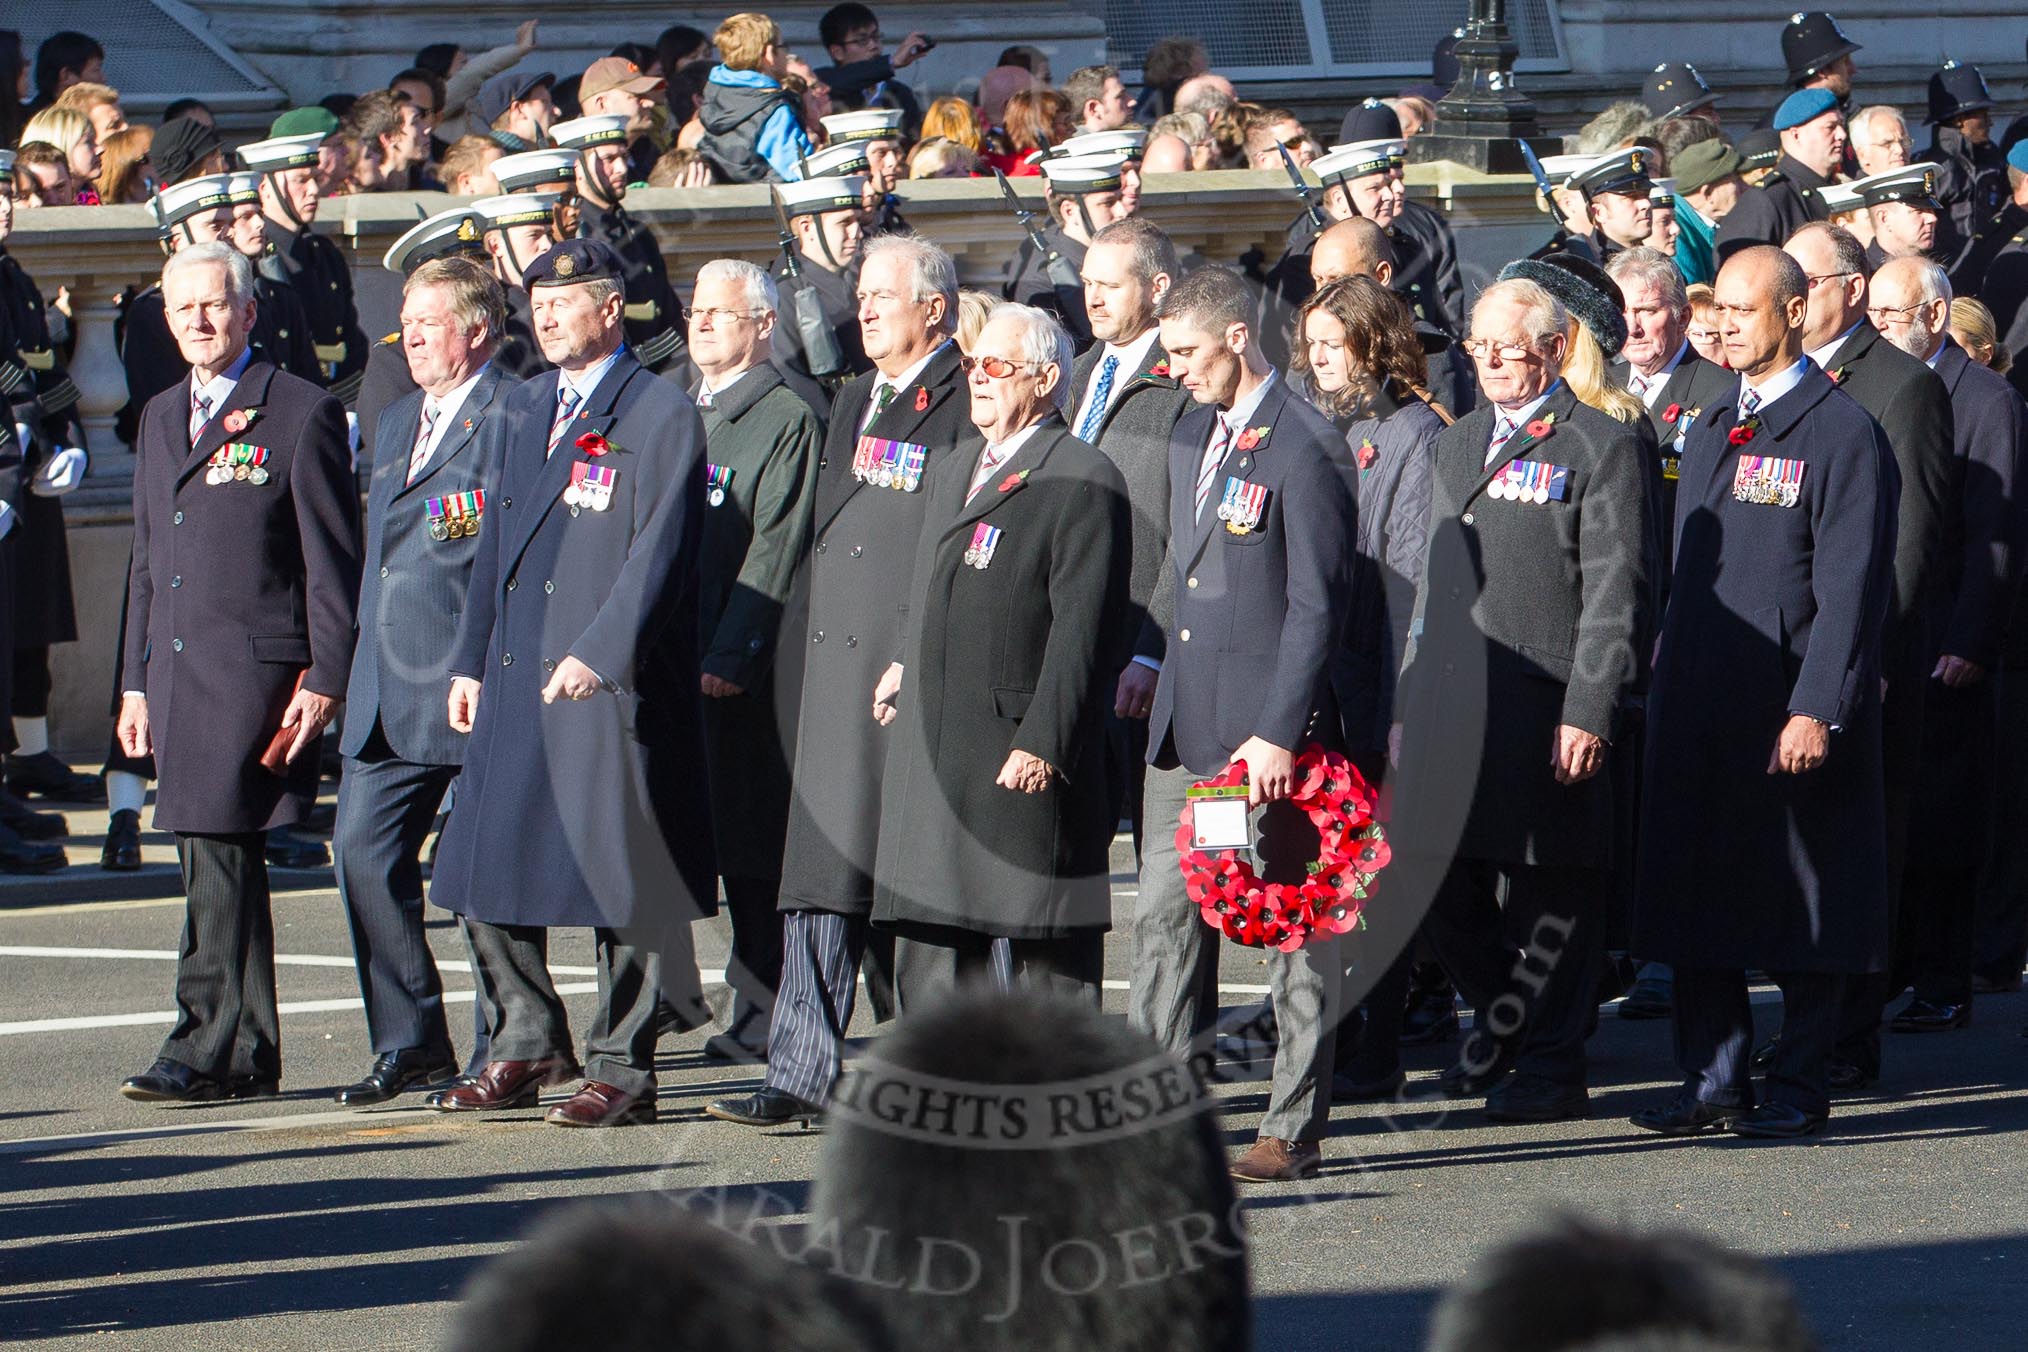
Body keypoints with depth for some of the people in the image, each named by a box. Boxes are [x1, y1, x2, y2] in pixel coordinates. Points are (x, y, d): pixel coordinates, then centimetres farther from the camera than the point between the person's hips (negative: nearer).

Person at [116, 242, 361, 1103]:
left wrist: (324, 682, -11)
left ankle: (207, 1048, -13)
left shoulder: (301, 413, -3)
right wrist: (136, 682, 17)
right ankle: (248, 1053, 13)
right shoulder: (161, 418, 19)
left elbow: (333, 564, -5)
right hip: (177, 671, 7)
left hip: (255, 671, -7)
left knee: (218, 856, -13)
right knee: (217, 865, 8)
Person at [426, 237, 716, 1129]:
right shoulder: (525, 408, 17)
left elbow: (659, 553, -14)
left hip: (609, 686, -7)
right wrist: (471, 660, 16)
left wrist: (598, 653, -22)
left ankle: (623, 1070, 3)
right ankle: (529, 1043, 22)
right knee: (484, 870, 8)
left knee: (615, 871, -3)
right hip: (515, 685, 7)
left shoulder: (660, 415, -6)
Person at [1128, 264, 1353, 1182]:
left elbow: (1317, 604, -15)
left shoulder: (1304, 448, -13)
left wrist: (1279, 733, -19)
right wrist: (1152, 669, 15)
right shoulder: (1192, 434, 15)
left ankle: (1295, 1131, 5)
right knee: (1164, 916, 7)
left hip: (1268, 728, -8)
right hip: (1186, 727, 9)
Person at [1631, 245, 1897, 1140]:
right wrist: (1667, 690, 15)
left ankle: (1799, 1089, 7)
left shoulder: (1842, 434, -7)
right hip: (1701, 712, 7)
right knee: (1697, 897, 7)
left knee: (1800, 898, 0)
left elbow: (1851, 587, -13)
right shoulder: (1711, 431, 16)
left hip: (1789, 711, -7)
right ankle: (1714, 1082, 14)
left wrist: (1817, 709, -19)